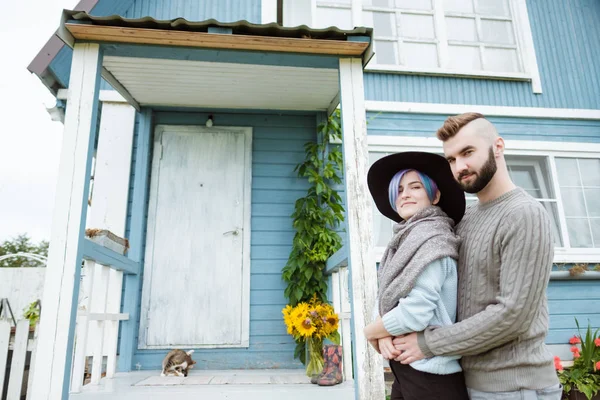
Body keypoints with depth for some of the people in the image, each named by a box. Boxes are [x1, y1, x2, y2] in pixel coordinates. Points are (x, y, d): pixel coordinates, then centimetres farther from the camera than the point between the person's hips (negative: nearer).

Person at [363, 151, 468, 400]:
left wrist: (370, 332, -8)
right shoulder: (405, 239, 10)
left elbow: (415, 313, -25)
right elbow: (387, 300, 8)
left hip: (429, 374, -8)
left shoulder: (431, 239, -18)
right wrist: (384, 333, -12)